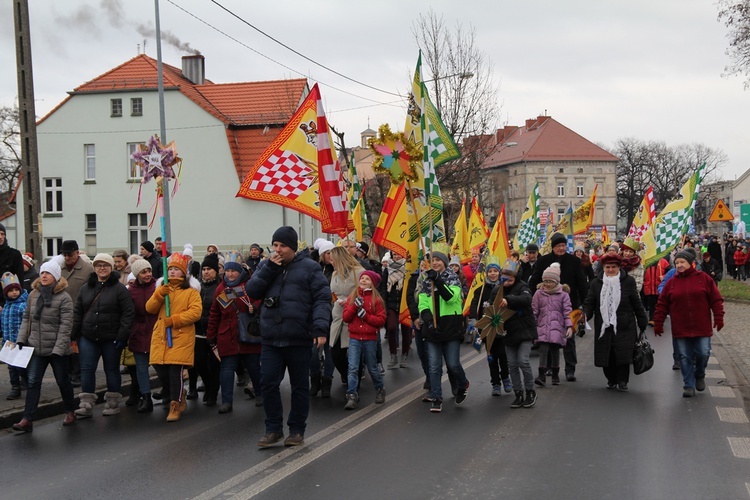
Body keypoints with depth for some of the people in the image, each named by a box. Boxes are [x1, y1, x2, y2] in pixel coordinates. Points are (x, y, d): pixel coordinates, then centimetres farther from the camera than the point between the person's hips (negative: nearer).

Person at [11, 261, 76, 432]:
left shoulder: (64, 298, -11)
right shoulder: (33, 295, 6)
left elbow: (66, 325, -15)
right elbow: (26, 319, 13)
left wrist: (59, 348, -19)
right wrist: (21, 339, 4)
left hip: (57, 349, -4)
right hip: (36, 347, 4)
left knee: (62, 381, 11)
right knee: (33, 382, -1)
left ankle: (70, 412, 30)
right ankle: (27, 420, -2)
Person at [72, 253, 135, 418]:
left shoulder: (119, 288, -5)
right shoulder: (86, 288, 9)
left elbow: (128, 312, -9)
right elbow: (78, 312, 13)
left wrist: (122, 335, -14)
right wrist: (74, 334, 5)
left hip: (111, 339, -4)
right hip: (88, 338, 4)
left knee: (112, 370, 8)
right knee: (87, 370, -1)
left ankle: (112, 403, 18)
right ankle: (87, 405, 3)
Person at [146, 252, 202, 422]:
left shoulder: (191, 291, 2)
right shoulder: (161, 288, 18)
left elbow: (196, 312, -11)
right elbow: (150, 308, 7)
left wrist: (174, 320, -17)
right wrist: (159, 294, -10)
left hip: (180, 337, -5)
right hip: (161, 337, 5)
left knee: (175, 371, -11)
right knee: (161, 371, 3)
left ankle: (175, 407, -2)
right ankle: (179, 400, 25)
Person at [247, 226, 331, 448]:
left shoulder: (309, 267, -2)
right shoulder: (267, 266, 13)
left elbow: (322, 299, -8)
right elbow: (252, 291, 2)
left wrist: (320, 328, -20)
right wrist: (270, 268, -8)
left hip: (299, 339, -3)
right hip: (271, 340, 3)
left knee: (300, 386, 7)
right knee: (268, 383, -1)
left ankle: (297, 430, 19)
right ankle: (273, 429, 12)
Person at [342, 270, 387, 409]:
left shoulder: (377, 300, -2)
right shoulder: (352, 297, 6)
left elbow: (381, 320, -8)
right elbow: (345, 317, 1)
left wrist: (365, 315, -17)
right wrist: (355, 306, -13)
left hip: (370, 339, -2)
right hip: (354, 338, 2)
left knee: (372, 367, 12)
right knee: (353, 368, -9)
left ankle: (379, 390, 34)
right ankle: (352, 396, -8)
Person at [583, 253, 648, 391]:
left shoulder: (628, 281, 2)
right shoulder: (597, 283, 8)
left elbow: (637, 304, 6)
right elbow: (589, 302, 5)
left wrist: (643, 322, 7)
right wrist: (585, 315, -15)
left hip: (624, 326, -2)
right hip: (604, 326, 2)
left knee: (623, 353, -8)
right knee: (606, 354, 3)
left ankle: (622, 381, 3)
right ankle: (611, 379, 21)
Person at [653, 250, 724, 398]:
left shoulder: (704, 278, 1)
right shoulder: (671, 283, 5)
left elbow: (716, 300, 1)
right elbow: (662, 305, 5)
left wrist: (719, 318, -5)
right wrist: (658, 323, 2)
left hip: (702, 328, -1)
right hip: (680, 330, 1)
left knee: (703, 353, -2)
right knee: (685, 358, 3)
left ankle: (699, 375, 28)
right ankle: (689, 385, 13)